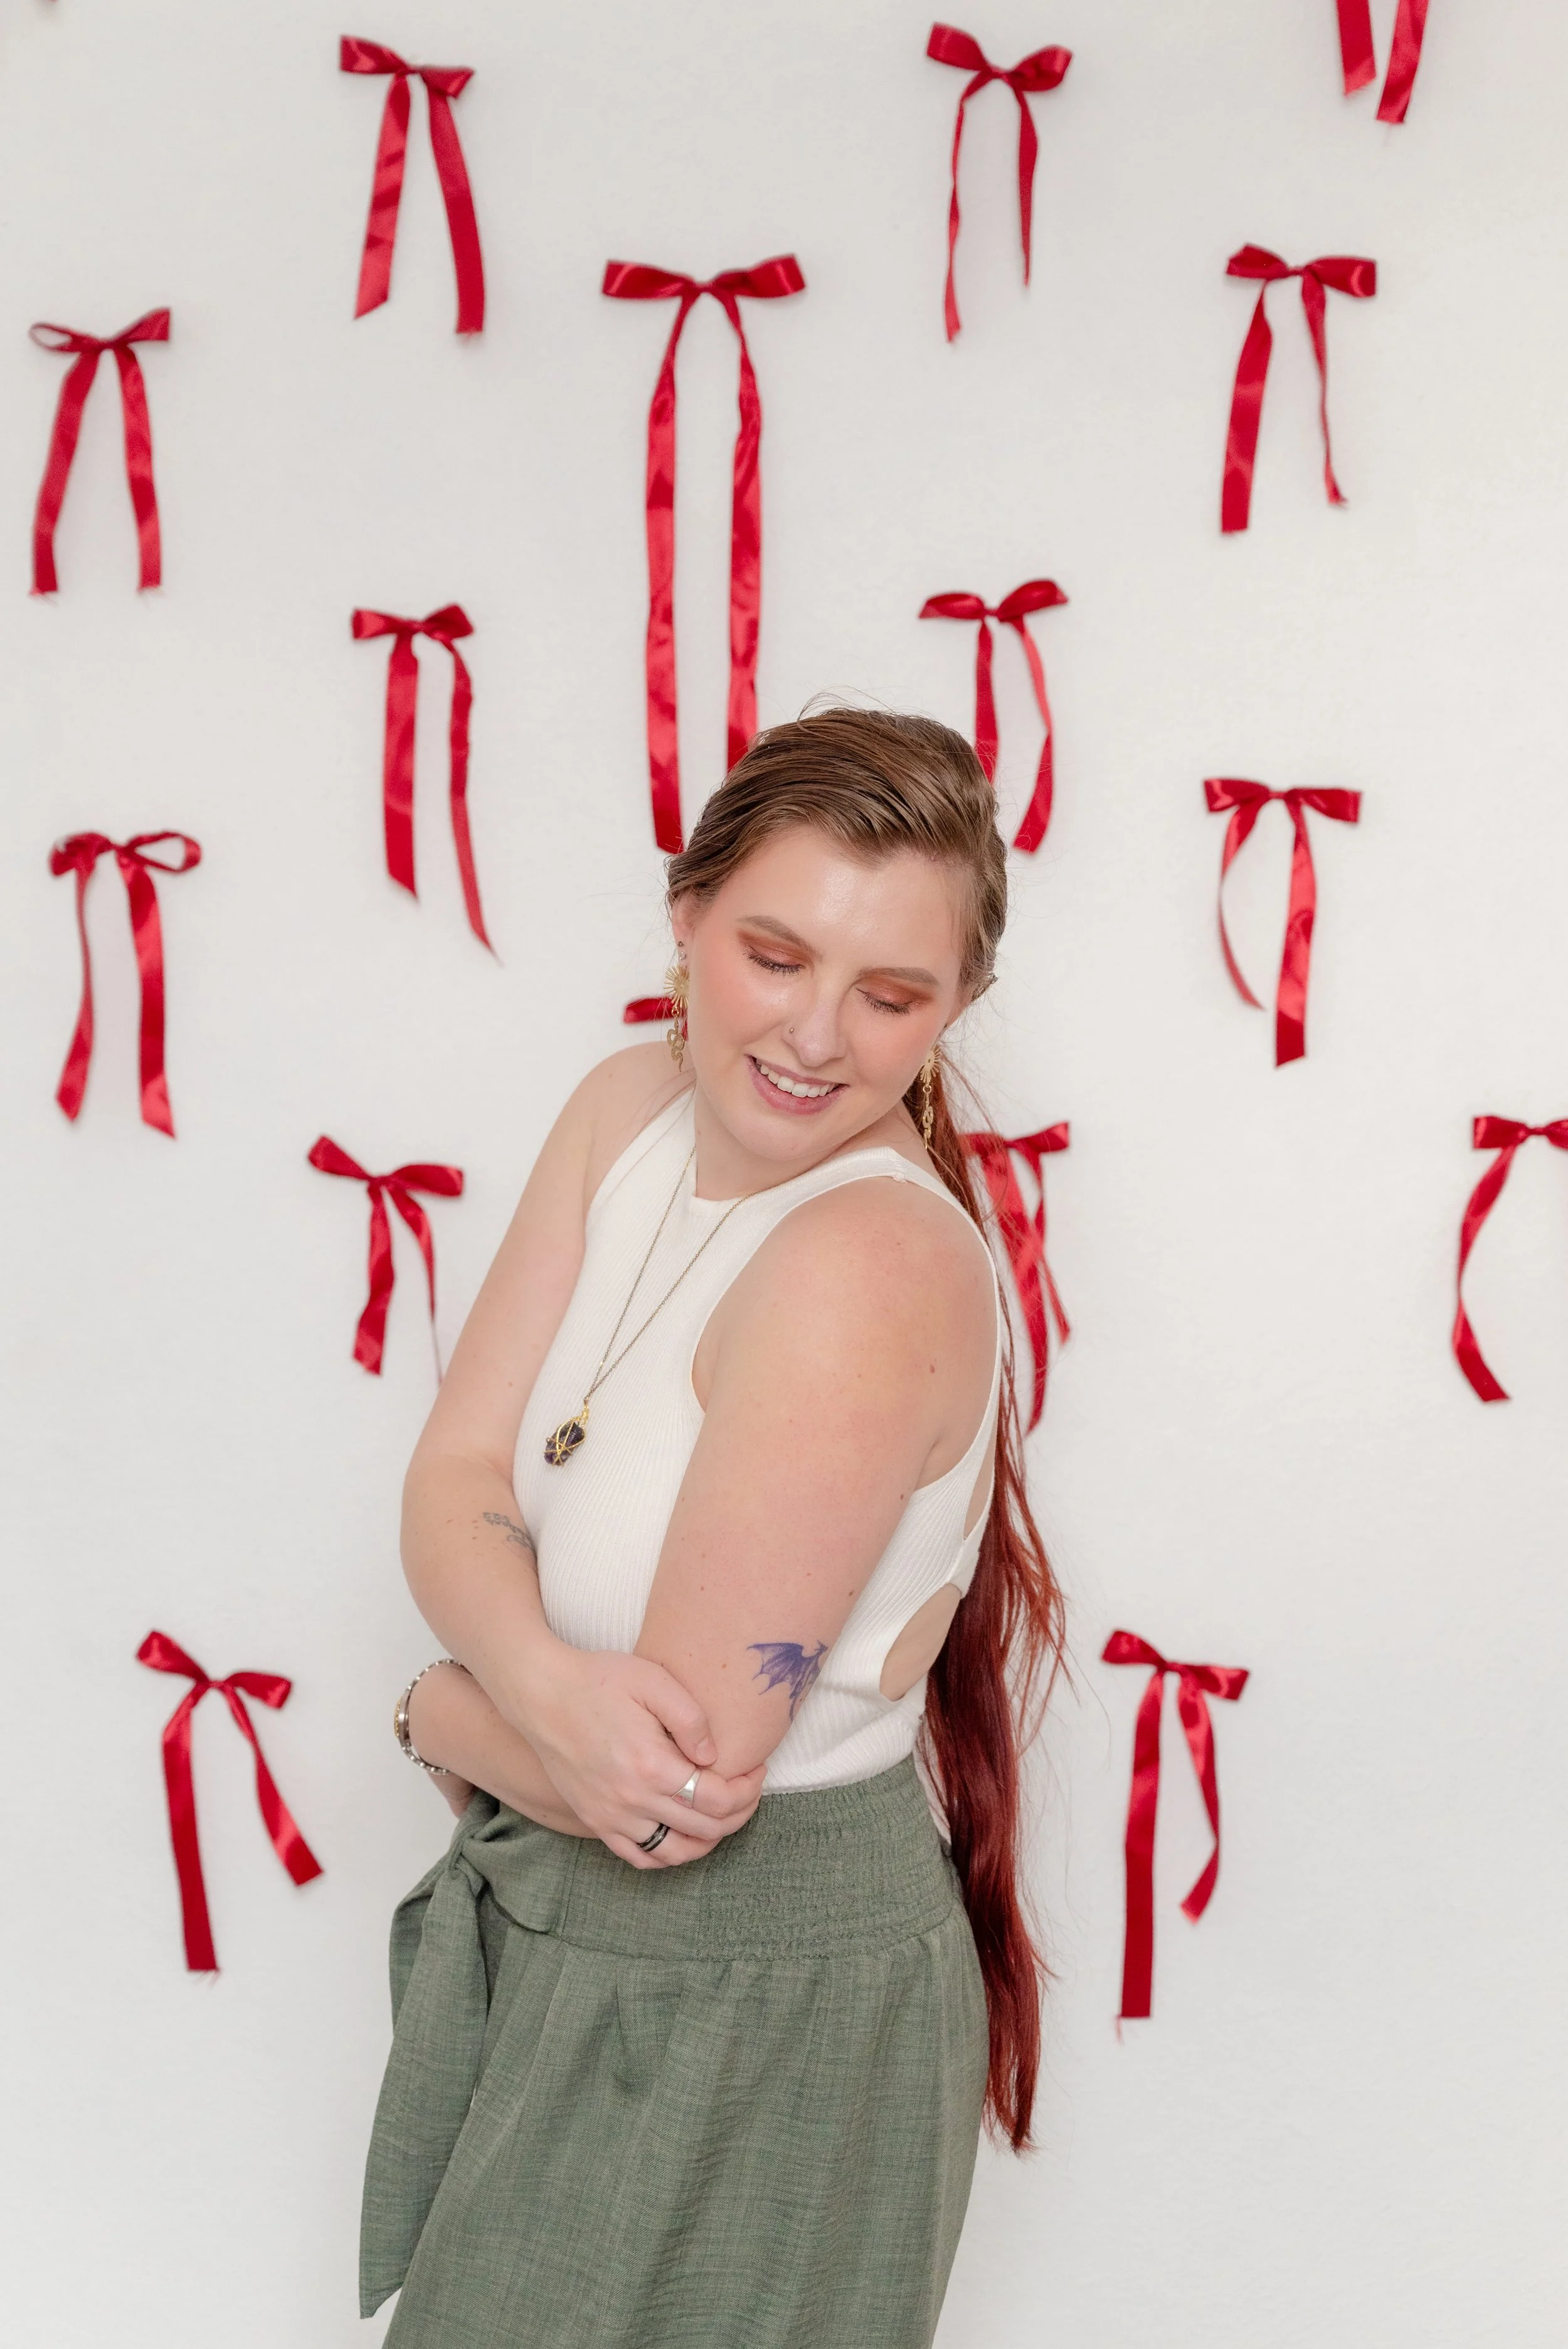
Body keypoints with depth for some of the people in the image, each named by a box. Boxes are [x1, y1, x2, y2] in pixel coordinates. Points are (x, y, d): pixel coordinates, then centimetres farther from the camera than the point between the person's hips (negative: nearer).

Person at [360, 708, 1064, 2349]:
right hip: (546, 1914, 7)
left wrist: (450, 1719, -8)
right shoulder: (630, 1114, -4)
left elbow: (696, 1774, -27)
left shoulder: (871, 1265, -29)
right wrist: (549, 1686, -26)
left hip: (755, 1992, -7)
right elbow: (452, 1478, -6)